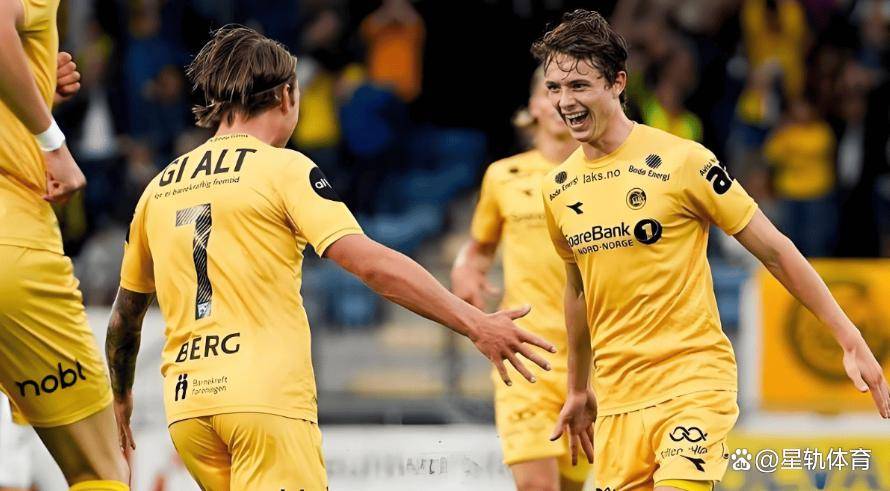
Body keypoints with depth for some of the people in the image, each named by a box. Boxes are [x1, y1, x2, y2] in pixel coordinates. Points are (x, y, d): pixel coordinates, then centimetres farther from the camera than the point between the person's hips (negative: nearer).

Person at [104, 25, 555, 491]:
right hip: (266, 398, -6)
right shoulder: (283, 169, -2)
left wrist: (121, 397, 41)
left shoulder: (159, 188, 16)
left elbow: (125, 314, 25)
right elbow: (369, 263, -13)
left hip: (185, 408, 6)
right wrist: (474, 323, -14)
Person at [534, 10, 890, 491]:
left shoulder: (681, 161, -9)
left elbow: (774, 251, -4)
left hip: (694, 382, -5)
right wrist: (577, 389, 28)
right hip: (617, 400, 5)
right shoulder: (558, 188, 8)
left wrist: (851, 342, -5)